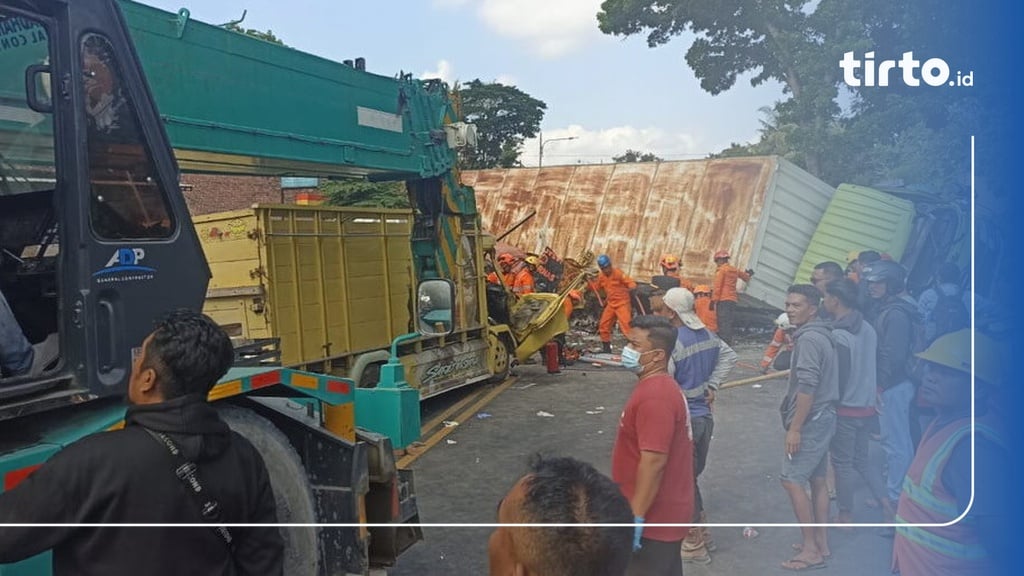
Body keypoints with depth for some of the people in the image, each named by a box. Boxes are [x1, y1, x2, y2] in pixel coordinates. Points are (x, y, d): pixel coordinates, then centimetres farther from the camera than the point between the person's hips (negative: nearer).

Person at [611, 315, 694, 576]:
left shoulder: (655, 396, -24)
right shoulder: (660, 386, 9)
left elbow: (654, 461, -27)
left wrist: (635, 517, -24)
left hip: (654, 518, -10)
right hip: (665, 513, 10)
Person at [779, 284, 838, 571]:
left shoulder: (809, 338, -19)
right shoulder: (821, 335, 12)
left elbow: (807, 387, -24)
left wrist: (795, 428, -22)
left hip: (810, 421, -10)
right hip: (822, 418, 10)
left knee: (792, 480, -6)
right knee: (817, 480, 15)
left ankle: (811, 549, 0)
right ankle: (822, 543, 23)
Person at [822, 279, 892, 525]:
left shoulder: (838, 336, -21)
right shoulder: (868, 329, 2)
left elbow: (837, 377, -21)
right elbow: (872, 366, 10)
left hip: (845, 409, -7)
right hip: (867, 406, 7)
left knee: (842, 463, 8)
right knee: (861, 458, 22)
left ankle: (845, 515, 20)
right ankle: (886, 503, 18)